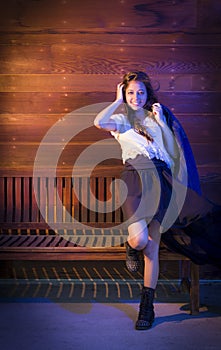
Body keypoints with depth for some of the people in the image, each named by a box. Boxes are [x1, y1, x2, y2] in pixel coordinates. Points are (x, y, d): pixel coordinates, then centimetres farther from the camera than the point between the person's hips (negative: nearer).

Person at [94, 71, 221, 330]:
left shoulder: (157, 117, 22)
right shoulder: (121, 119, 15)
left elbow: (173, 149, 10)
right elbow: (99, 122, -9)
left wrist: (161, 120, 6)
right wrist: (118, 101, 5)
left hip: (160, 177, 2)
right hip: (135, 175, -2)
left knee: (152, 245, 0)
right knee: (139, 239, -22)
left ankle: (147, 305, 9)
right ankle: (131, 247, 18)